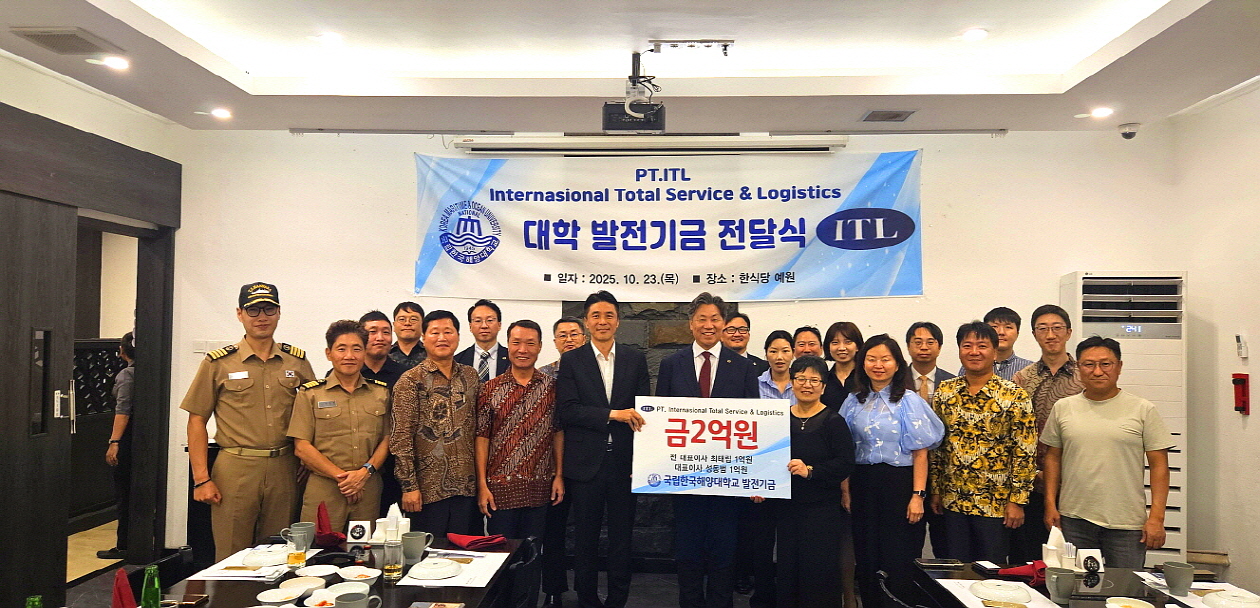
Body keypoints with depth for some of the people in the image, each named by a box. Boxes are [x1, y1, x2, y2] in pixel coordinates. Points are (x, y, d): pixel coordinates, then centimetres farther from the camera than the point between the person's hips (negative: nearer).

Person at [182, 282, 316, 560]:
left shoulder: (298, 361, 7)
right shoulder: (218, 363, 1)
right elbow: (197, 421, 1)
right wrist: (201, 479, -6)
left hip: (283, 470, 2)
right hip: (235, 470, -2)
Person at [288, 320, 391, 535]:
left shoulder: (381, 392, 11)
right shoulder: (310, 394, 4)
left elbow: (387, 439, 8)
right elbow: (302, 447, -1)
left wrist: (365, 471, -9)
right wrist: (340, 476, -9)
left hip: (368, 489, 2)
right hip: (323, 491, -2)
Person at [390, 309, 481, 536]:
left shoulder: (470, 376, 9)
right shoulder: (411, 380, -7)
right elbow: (401, 439, -9)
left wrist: (480, 480, 11)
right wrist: (409, 486, -13)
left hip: (464, 485, 5)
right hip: (428, 488, -4)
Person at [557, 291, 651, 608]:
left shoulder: (636, 359, 6)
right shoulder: (571, 360, 1)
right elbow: (567, 409, -9)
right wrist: (613, 414, -19)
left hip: (624, 461, 1)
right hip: (586, 462, -1)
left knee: (622, 537, 10)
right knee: (585, 537, 11)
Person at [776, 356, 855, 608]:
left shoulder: (833, 421, -6)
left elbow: (845, 464, -12)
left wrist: (810, 471, -22)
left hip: (822, 509, -4)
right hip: (787, 505, 4)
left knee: (819, 571, 0)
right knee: (787, 567, 10)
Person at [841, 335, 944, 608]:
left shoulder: (909, 401, -3)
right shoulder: (854, 401, 7)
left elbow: (920, 453, -7)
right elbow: (846, 451, 7)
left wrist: (918, 495, -13)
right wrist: (846, 491, 1)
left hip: (899, 485, -3)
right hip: (863, 486, 4)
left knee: (899, 560, 2)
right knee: (866, 556, 10)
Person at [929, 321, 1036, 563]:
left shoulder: (1014, 396, -9)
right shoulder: (944, 391, 3)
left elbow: (1025, 451, -9)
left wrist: (1017, 500, -11)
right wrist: (936, 489, 7)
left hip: (995, 504, -3)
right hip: (953, 501, 4)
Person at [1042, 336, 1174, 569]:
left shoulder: (1143, 410, 0)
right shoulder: (1063, 408, 5)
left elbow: (1159, 465, -2)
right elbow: (1053, 457, 10)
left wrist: (1156, 517, -7)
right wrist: (1050, 504, 4)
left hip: (1127, 523, -2)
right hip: (1073, 519, 2)